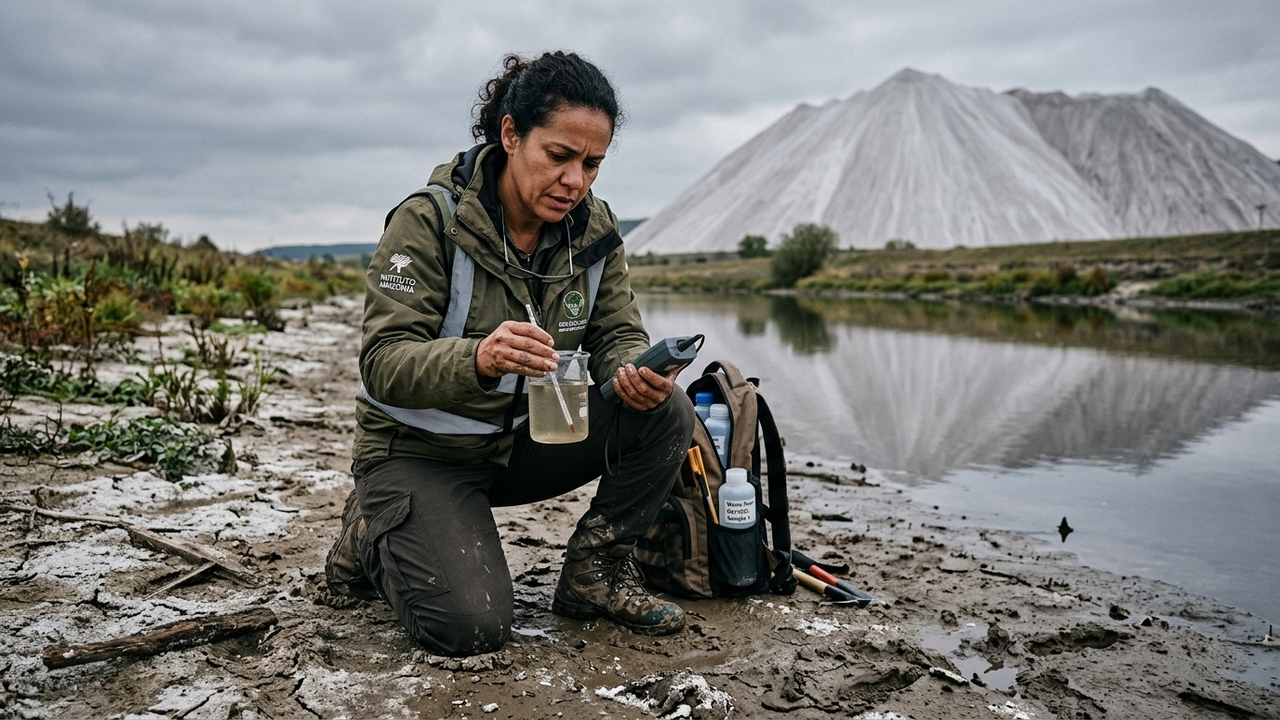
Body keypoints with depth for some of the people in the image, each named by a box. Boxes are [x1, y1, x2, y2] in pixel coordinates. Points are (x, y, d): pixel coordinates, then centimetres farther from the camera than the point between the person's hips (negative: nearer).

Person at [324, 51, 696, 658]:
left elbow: (618, 335, -4)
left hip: (524, 438, 5)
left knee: (666, 413, -17)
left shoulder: (593, 228, -5)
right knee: (470, 626, -23)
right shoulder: (429, 220, -21)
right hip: (422, 451, -4)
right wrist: (477, 358, -48)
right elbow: (383, 364, -26)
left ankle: (595, 569, 2)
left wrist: (633, 373, -30)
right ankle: (373, 536, 9)